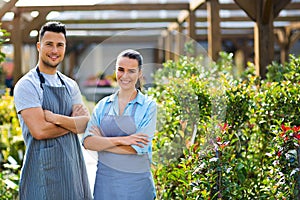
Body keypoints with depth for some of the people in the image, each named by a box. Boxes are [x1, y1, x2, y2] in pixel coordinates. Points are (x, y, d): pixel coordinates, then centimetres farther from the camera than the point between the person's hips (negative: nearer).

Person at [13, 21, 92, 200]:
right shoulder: (27, 85, -7)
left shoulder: (70, 85, 12)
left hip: (72, 164, 6)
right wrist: (72, 122, -5)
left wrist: (55, 118, -15)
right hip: (43, 168, -6)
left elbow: (86, 124, 0)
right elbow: (39, 130, -18)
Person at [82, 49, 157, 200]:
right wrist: (120, 140, -19)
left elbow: (139, 147, -15)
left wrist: (101, 142, -8)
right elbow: (87, 142, -7)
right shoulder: (103, 105, 5)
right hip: (105, 180, 3)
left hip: (136, 182, -2)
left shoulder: (148, 106, -5)